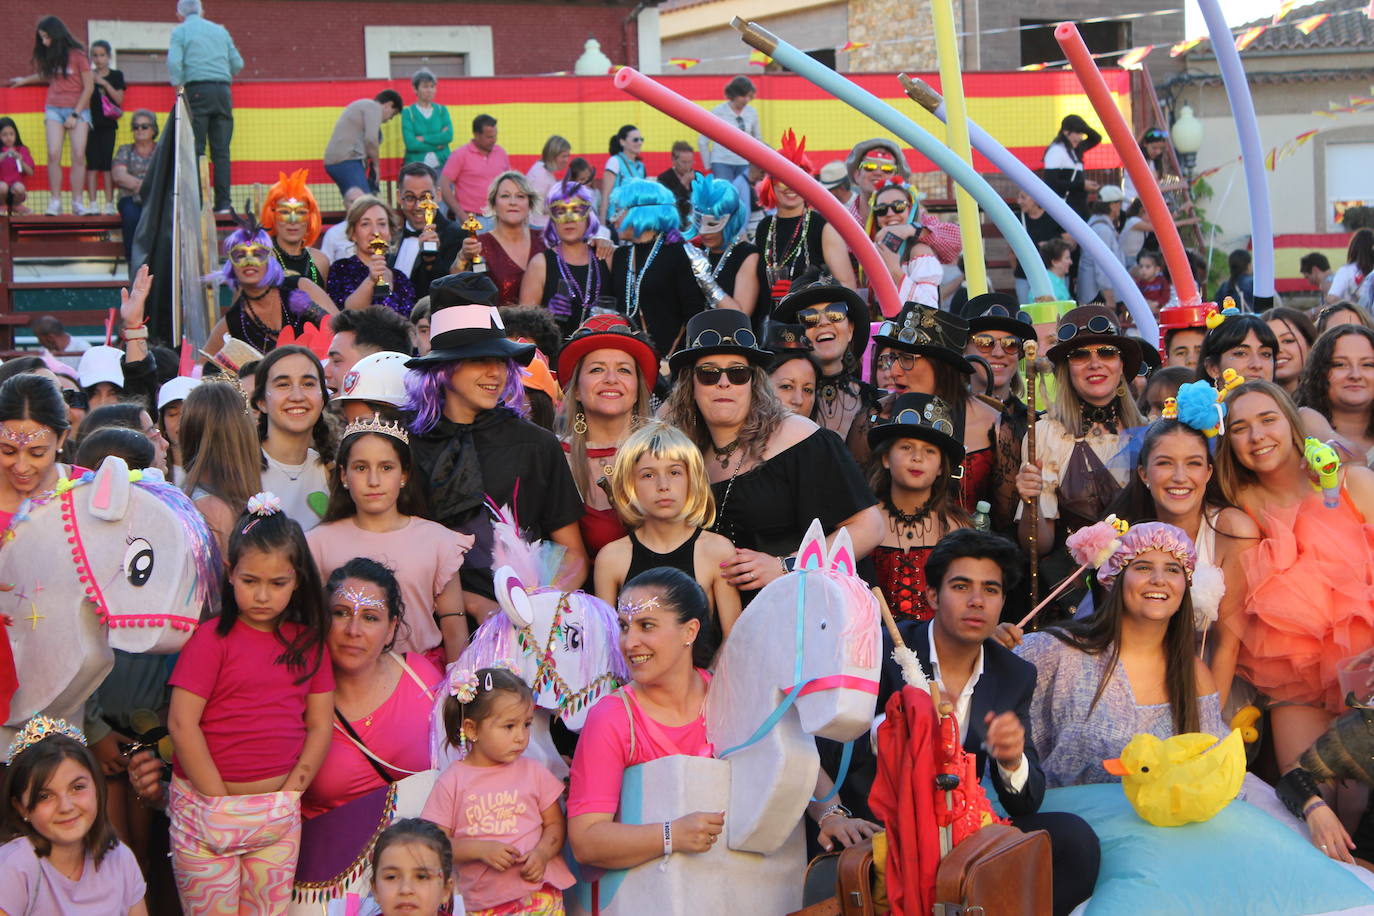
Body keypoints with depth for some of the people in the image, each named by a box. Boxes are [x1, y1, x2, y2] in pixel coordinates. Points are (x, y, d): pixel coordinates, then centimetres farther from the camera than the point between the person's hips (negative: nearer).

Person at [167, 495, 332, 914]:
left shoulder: (308, 642, 7)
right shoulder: (213, 638, -6)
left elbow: (320, 726, 6)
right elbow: (182, 723, -12)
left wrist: (290, 793, -4)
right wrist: (221, 800, -11)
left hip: (279, 813, 4)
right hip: (208, 809, -4)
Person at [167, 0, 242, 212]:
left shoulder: (180, 31, 6)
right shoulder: (220, 30, 17)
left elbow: (174, 61, -9)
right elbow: (237, 63, 14)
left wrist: (178, 86, 3)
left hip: (197, 90, -3)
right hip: (223, 90, 3)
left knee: (196, 150, -3)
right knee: (221, 151, 2)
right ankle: (223, 203, -3)